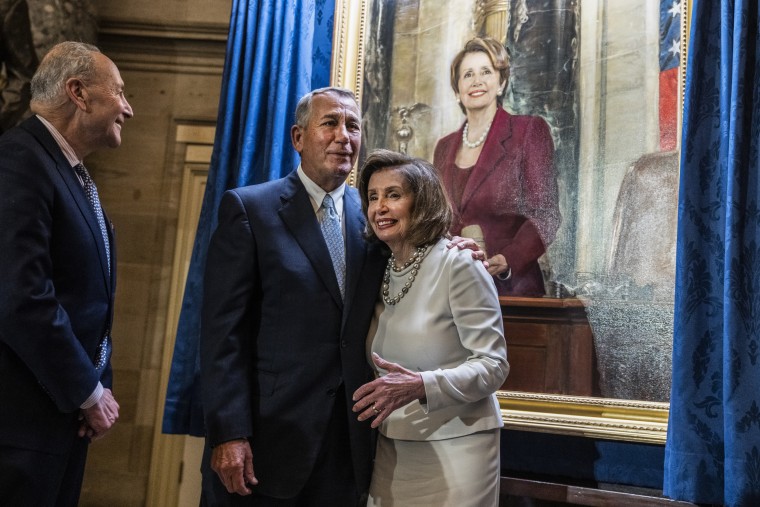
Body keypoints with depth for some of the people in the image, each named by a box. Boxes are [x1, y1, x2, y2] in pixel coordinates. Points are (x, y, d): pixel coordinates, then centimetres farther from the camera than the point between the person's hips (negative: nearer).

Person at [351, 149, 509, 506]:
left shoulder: (459, 266, -13)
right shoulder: (381, 275, 7)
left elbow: (493, 364, -16)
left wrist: (421, 385, -28)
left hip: (454, 447, -5)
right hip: (391, 449, 6)